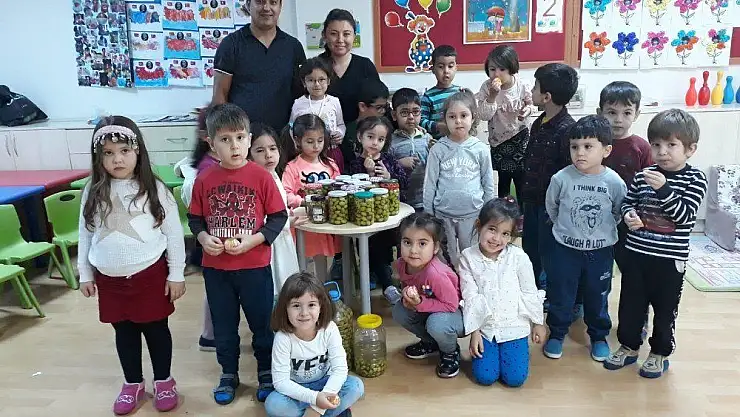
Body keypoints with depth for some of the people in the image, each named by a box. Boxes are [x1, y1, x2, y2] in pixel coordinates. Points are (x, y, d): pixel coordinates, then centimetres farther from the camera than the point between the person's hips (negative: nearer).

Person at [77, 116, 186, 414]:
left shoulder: (154, 189, -9)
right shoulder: (93, 192, 0)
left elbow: (173, 233, -6)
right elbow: (85, 234, 9)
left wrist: (176, 274, -6)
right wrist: (85, 274, 11)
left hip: (150, 273, -3)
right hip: (109, 278, 3)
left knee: (156, 328, 11)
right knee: (124, 332, 17)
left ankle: (164, 381, 29)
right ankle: (133, 384, 34)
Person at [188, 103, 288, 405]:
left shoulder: (261, 177, -11)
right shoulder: (204, 180, -4)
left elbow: (279, 216, -7)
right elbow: (194, 218, 6)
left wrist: (253, 240, -18)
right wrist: (203, 237, -13)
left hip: (255, 266, -2)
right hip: (215, 266, 3)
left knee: (262, 322, 12)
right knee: (223, 324, 17)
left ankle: (267, 372, 33)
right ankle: (228, 374, 37)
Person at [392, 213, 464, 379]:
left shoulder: (435, 274, -38)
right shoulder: (402, 264, -15)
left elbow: (452, 304, -28)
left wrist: (420, 303, -34)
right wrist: (408, 295, -16)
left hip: (457, 312, -7)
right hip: (427, 307, 7)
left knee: (437, 324, -36)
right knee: (399, 312, -11)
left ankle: (451, 352, 2)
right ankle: (430, 342, 16)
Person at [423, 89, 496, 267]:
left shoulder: (481, 149, -2)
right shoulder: (438, 149, -3)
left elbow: (488, 185, 6)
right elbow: (430, 184, 1)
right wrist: (428, 215, 2)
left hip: (472, 214, 0)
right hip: (443, 214, 0)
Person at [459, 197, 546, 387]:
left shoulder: (518, 257, -11)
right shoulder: (468, 257, -8)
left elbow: (530, 292, 0)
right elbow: (470, 296, -7)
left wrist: (538, 323, 7)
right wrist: (474, 331, -6)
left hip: (513, 325, 0)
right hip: (484, 326, 1)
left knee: (515, 378, -5)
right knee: (485, 376, -5)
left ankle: (508, 348, 25)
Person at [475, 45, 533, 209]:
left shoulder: (522, 86, -15)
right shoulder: (486, 87, -14)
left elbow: (529, 104, 4)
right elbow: (484, 116, -19)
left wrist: (527, 110, -19)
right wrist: (493, 95, -30)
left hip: (520, 136, -1)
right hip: (499, 139, 1)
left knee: (521, 178, 6)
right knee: (503, 179, 15)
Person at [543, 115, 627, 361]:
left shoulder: (614, 182, -14)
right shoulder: (561, 178, -15)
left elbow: (620, 212, 4)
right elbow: (551, 206, 4)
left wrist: (602, 229, 7)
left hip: (600, 250, 1)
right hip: (565, 248, 0)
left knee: (597, 297, 16)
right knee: (560, 295, 11)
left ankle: (599, 336, 37)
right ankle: (556, 334, 31)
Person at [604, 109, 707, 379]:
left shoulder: (695, 179, -8)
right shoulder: (643, 176, -1)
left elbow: (685, 215, -18)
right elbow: (628, 201, 12)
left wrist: (663, 189, -30)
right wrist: (629, 214, -10)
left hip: (670, 258, -2)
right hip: (636, 253, 3)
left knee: (665, 309, 13)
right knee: (630, 304, 13)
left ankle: (659, 354, 31)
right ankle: (628, 347, 32)